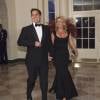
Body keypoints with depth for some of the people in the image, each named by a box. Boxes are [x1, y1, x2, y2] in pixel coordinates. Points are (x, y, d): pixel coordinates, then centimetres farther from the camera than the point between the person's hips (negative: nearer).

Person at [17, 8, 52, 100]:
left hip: (44, 60, 2)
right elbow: (20, 42, -11)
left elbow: (49, 42, 12)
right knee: (31, 79, 14)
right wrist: (33, 43, -19)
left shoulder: (46, 28, 7)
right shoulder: (26, 29, -1)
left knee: (44, 81, 7)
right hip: (32, 60, -1)